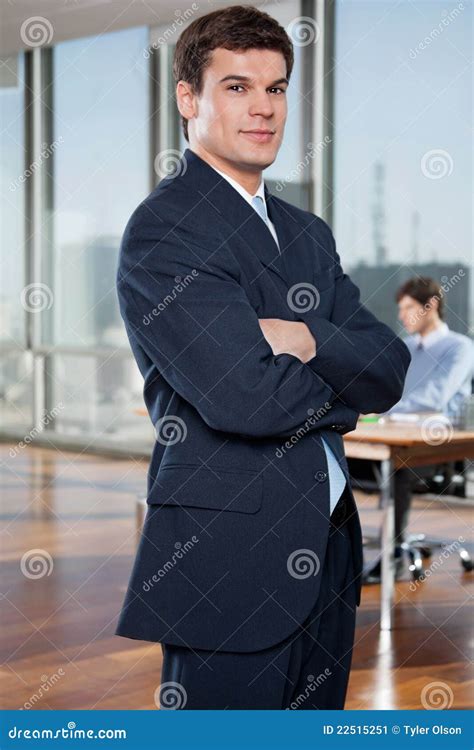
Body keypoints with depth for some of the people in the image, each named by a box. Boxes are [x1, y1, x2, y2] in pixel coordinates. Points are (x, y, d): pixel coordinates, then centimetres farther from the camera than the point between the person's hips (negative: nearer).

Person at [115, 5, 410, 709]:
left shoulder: (309, 233, 15)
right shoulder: (162, 231, -11)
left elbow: (390, 372, 5)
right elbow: (245, 397, -22)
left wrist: (307, 342, -15)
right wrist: (338, 380, -3)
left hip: (328, 549, 8)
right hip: (227, 564, -8)